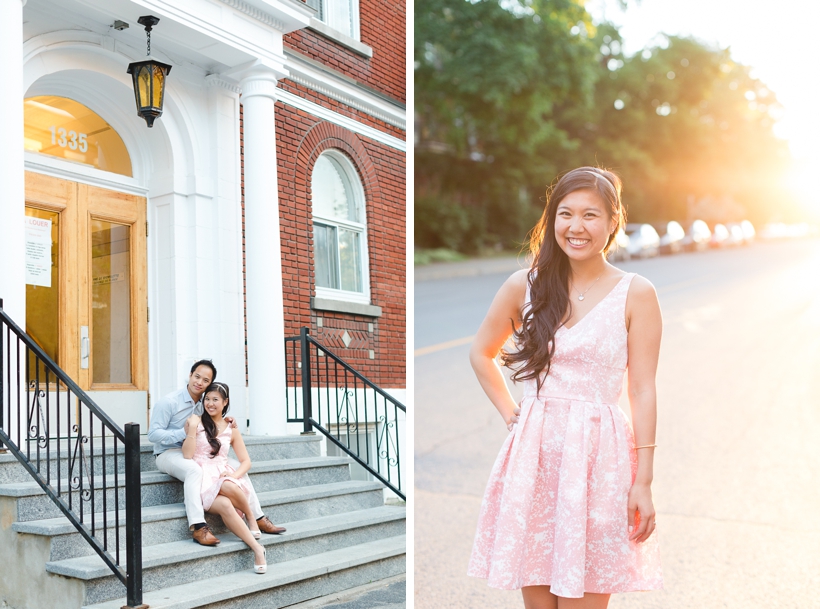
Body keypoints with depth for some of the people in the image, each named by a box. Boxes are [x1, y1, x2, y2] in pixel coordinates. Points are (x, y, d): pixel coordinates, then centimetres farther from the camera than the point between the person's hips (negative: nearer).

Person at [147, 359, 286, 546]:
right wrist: (183, 432, -26)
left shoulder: (204, 404, 7)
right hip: (169, 453, -7)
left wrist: (225, 421, -1)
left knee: (236, 466, -6)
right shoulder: (169, 402, -13)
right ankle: (197, 527, -44)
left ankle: (258, 518, -1)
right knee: (194, 469, -39)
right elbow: (153, 434, -16)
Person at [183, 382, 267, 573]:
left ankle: (251, 519, -11)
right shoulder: (195, 422, 7)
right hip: (203, 479, -1)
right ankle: (256, 548, -30)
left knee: (228, 486, -39)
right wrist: (192, 428, -12)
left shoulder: (231, 429, 14)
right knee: (224, 505, -35)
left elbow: (246, 461, 10)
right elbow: (187, 455, -4)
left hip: (224, 477, 2)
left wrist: (235, 475, -10)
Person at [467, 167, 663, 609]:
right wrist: (511, 414, 7)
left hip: (598, 459, -2)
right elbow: (481, 353, 17)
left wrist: (643, 482, -5)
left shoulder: (635, 294, -3)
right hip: (533, 456, 2)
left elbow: (642, 391, -4)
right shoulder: (525, 286, 3)